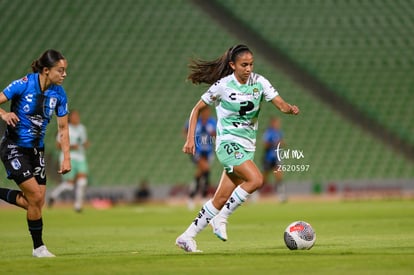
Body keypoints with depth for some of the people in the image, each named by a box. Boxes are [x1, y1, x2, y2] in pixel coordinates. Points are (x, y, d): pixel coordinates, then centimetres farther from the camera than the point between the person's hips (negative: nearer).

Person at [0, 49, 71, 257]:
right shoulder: (24, 84, -18)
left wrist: (66, 157, -1)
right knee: (36, 196, -13)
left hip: (36, 150, 6)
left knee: (36, 203, 0)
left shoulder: (58, 93, -2)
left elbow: (63, 127, 5)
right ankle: (38, 247, 2)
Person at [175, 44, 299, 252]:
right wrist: (190, 139, -6)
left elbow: (281, 105, -6)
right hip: (228, 143, -5)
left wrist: (291, 109, -29)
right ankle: (221, 220, -14)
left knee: (221, 199, 2)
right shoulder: (222, 86, -8)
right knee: (256, 179, -26)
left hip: (247, 146, 5)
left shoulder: (259, 82, 1)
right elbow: (197, 109, 1)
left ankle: (187, 237, 11)